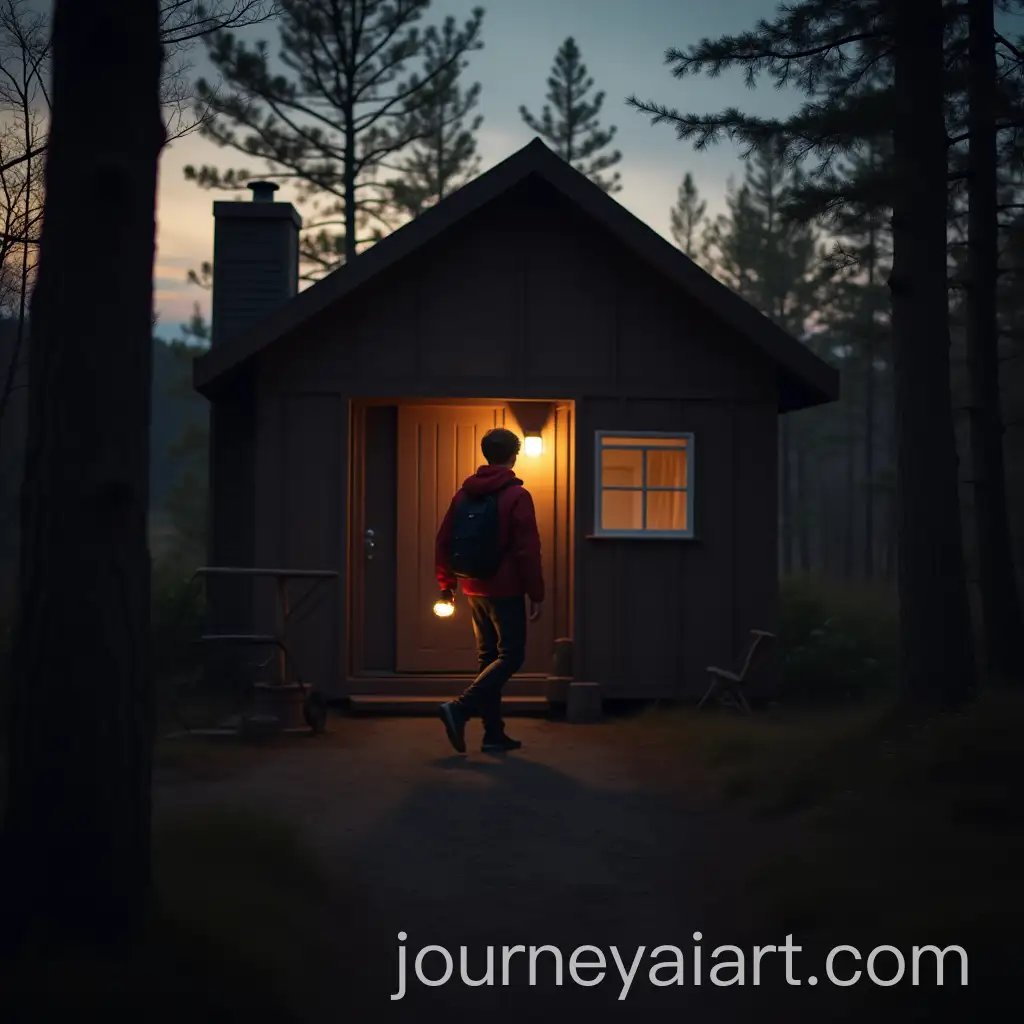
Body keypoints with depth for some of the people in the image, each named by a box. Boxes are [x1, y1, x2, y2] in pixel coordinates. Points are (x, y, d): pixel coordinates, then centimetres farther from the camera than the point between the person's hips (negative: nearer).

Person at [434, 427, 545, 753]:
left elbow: (443, 540, 11)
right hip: (505, 590, -7)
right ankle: (460, 709, -17)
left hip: (475, 589, 7)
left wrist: (446, 582, 22)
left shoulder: (465, 493, 7)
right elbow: (528, 551, -14)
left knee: (488, 656, 13)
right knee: (511, 655, -2)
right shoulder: (516, 496, -11)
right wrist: (536, 594, -8)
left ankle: (494, 734, 14)